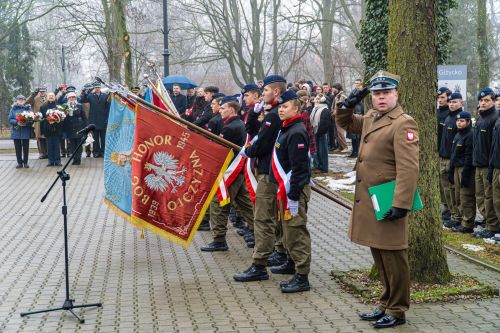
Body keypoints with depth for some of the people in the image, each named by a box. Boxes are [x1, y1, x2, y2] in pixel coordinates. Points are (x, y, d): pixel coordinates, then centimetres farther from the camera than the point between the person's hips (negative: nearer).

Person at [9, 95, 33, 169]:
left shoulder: (28, 108, 2)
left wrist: (26, 122, -19)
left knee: (26, 147, 4)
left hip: (26, 132, -1)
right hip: (16, 131, 1)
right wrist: (17, 122, -16)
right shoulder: (13, 109, 4)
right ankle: (19, 162, 12)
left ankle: (25, 162, 14)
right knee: (18, 148, 4)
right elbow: (10, 119, 1)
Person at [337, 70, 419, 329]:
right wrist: (348, 105, 9)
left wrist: (401, 205, -26)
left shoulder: (403, 124, -14)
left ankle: (397, 311, 13)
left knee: (392, 257, 2)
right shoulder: (370, 118, 12)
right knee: (379, 256, 17)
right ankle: (386, 304, 29)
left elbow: (408, 169, -21)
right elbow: (346, 123, 31)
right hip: (367, 202, 9)